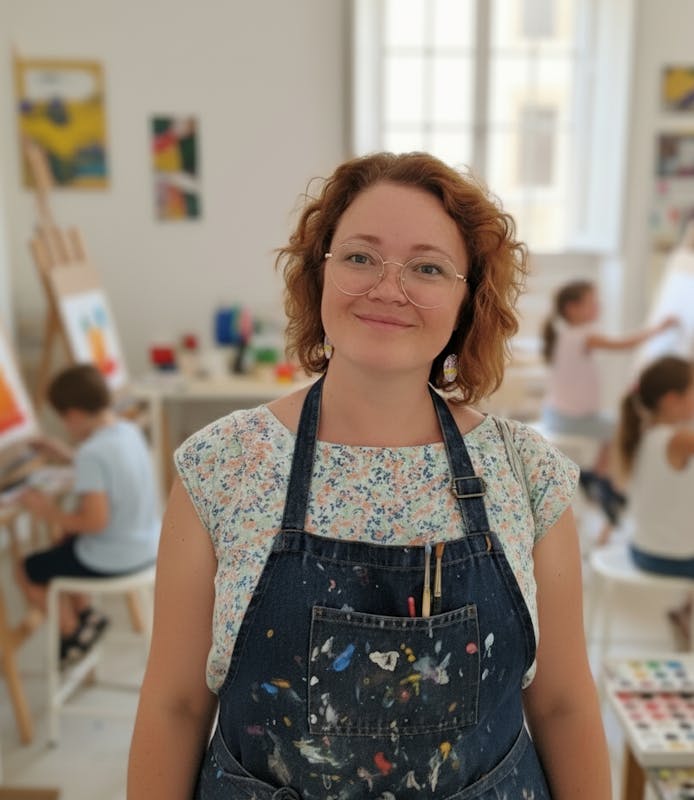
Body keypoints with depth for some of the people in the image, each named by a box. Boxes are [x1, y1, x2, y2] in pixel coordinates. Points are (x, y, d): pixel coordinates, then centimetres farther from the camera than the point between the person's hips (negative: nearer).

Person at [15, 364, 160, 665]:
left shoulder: (91, 453, -27)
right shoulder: (130, 431, -2)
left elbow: (95, 521, -29)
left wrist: (50, 512, -15)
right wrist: (68, 456, 16)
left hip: (112, 561, -8)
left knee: (27, 571, 14)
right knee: (64, 540, 32)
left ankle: (73, 633, 28)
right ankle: (84, 613, 30)